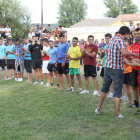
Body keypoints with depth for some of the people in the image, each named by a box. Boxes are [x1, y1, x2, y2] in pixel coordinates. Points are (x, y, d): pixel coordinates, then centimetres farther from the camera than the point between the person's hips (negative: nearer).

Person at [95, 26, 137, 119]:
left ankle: (98, 109, 25)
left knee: (105, 88, 19)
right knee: (117, 91, 1)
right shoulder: (119, 40, -15)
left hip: (107, 67, 7)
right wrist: (133, 54, -13)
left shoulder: (112, 39, 10)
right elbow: (124, 52, -33)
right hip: (117, 69, -7)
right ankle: (118, 113, 6)